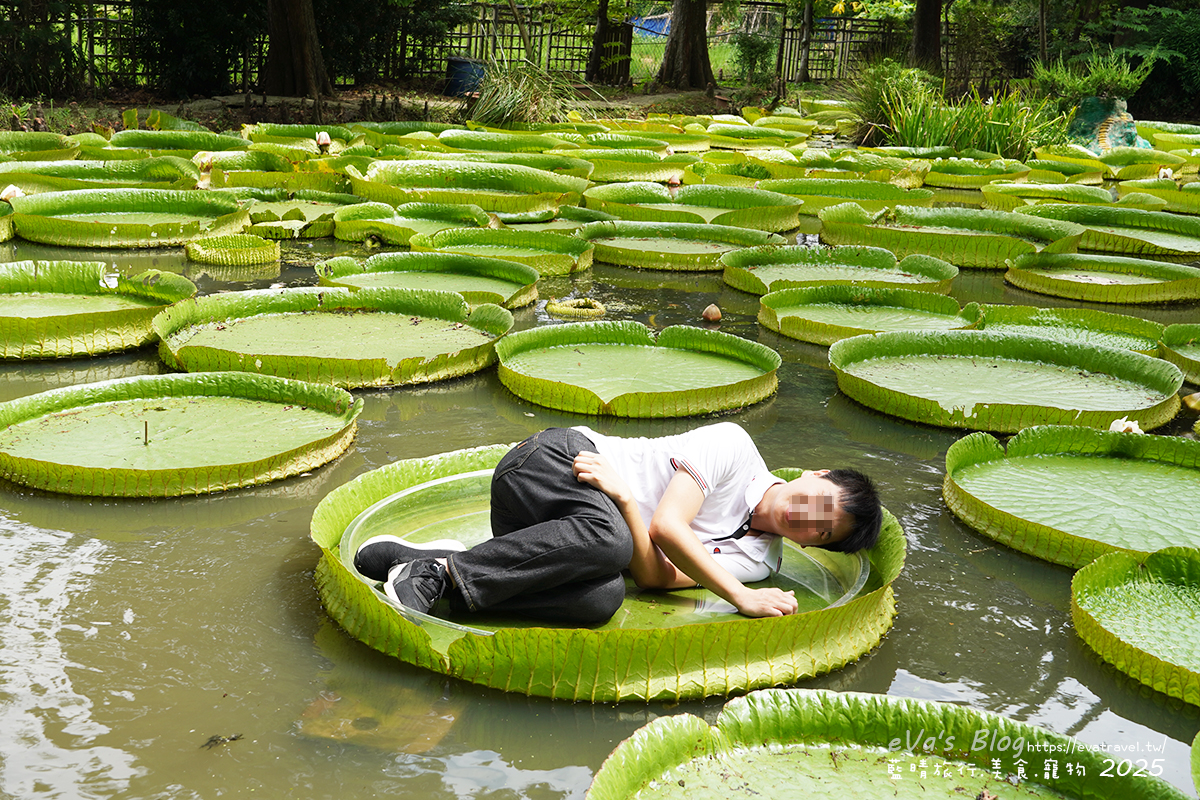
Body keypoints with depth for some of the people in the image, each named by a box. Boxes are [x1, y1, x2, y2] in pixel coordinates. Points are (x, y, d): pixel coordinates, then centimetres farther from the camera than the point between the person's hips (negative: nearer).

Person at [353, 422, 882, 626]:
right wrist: (742, 599, -22)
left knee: (603, 598, -32)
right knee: (608, 538, -39)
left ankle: (412, 557, -24)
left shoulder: (760, 559, 8)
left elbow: (654, 574, -7)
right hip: (555, 462, -5)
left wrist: (622, 495, -23)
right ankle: (448, 568, -28)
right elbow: (666, 527, -16)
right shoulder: (734, 447, -5)